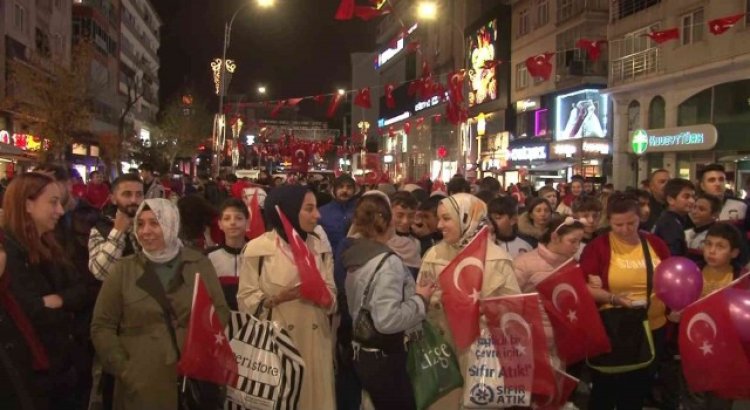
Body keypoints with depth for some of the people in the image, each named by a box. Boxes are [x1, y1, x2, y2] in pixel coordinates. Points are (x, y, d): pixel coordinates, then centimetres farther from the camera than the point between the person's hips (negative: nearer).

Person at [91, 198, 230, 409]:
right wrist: (122, 368, -8)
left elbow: (221, 313, 5)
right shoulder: (123, 269, 2)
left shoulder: (199, 263, 3)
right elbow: (102, 326, 2)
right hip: (141, 384, 0)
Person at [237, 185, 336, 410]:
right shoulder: (258, 248, -7)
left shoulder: (321, 247, 6)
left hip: (315, 345, 4)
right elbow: (246, 300, -6)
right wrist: (277, 299, -21)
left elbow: (332, 299, 5)